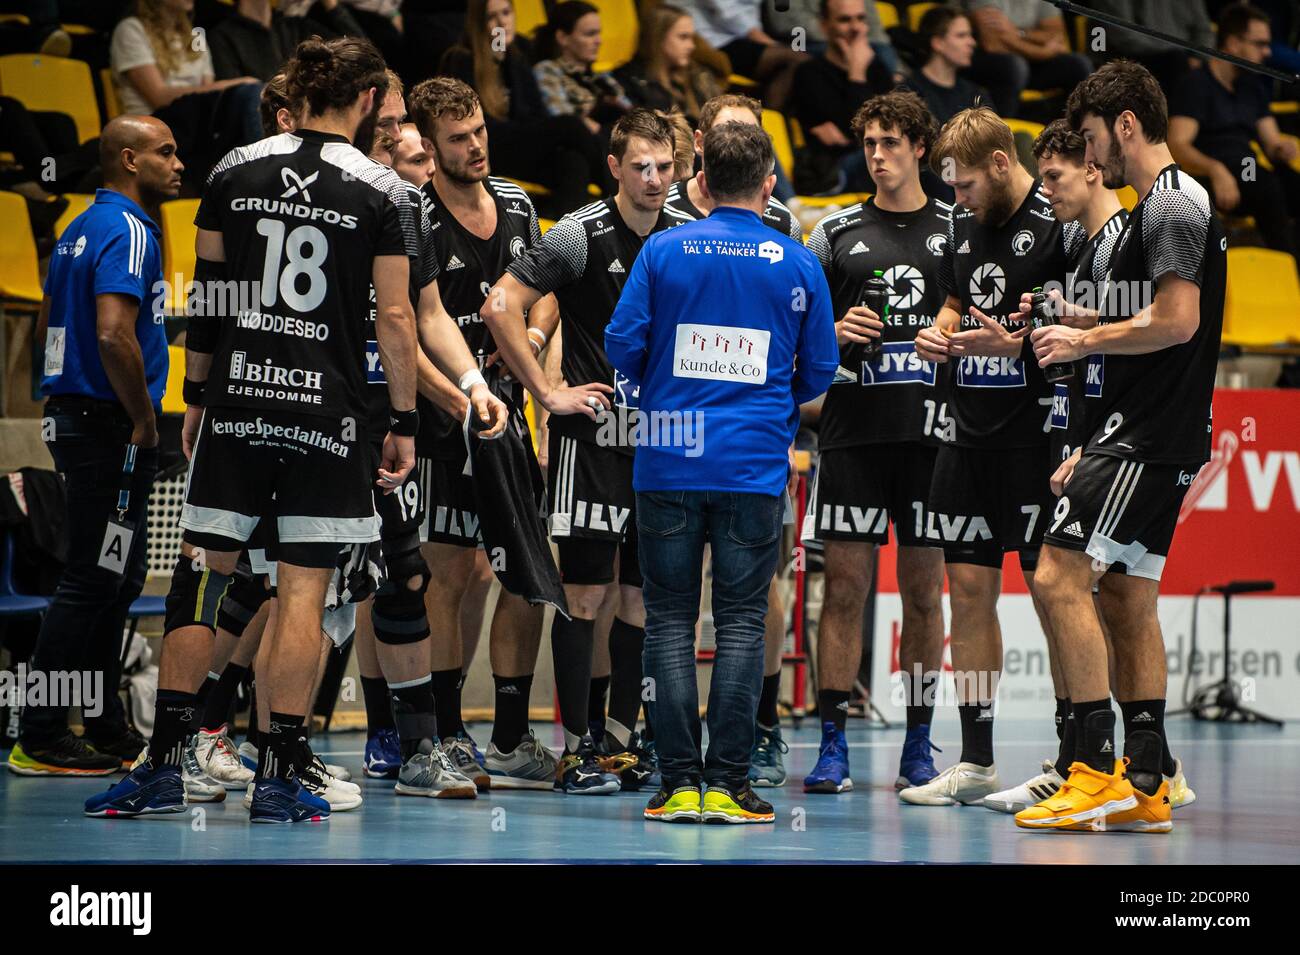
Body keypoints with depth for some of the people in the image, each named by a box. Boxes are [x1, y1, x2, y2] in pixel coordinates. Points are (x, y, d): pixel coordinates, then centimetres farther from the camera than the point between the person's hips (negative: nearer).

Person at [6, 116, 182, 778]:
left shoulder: (81, 229, 16)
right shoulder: (128, 232, -15)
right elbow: (113, 334, -27)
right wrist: (143, 420, -16)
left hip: (73, 418, 10)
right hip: (110, 427, -10)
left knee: (117, 580, 16)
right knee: (91, 583, -7)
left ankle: (105, 729, 22)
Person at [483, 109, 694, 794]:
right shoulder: (582, 235, -10)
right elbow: (500, 306, -13)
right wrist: (548, 393, -13)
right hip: (592, 434, -5)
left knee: (643, 591, 8)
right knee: (586, 589, -6)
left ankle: (620, 739, 18)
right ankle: (575, 750, -2)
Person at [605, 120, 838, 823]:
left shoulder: (662, 252, -1)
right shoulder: (798, 264, 1)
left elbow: (622, 346, -1)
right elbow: (817, 374, 7)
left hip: (667, 465, 0)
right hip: (756, 468, 0)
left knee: (670, 622, 5)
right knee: (741, 622, 3)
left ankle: (680, 785, 1)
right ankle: (727, 785, -1)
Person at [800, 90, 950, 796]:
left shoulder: (957, 230, 9)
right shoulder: (837, 232, 9)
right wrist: (838, 334, -9)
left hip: (931, 434, 0)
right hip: (853, 431, 0)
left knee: (924, 591, 4)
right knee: (844, 586, -2)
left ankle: (918, 747, 10)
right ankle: (832, 745, 1)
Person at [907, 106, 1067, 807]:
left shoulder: (1060, 223, -10)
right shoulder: (963, 222, 13)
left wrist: (1013, 343, -22)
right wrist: (939, 335, 5)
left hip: (1037, 429, -7)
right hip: (967, 431, 7)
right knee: (969, 588, 7)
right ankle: (974, 763, 13)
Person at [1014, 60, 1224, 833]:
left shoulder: (1171, 205, -12)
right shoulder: (1169, 204, 20)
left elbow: (1177, 321, -23)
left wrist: (1085, 340, -11)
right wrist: (1093, 452, 22)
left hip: (1146, 440, -10)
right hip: (1163, 441, 10)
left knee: (1061, 577, -14)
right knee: (1130, 598, 11)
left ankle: (1096, 770, -16)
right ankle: (1147, 785, 12)